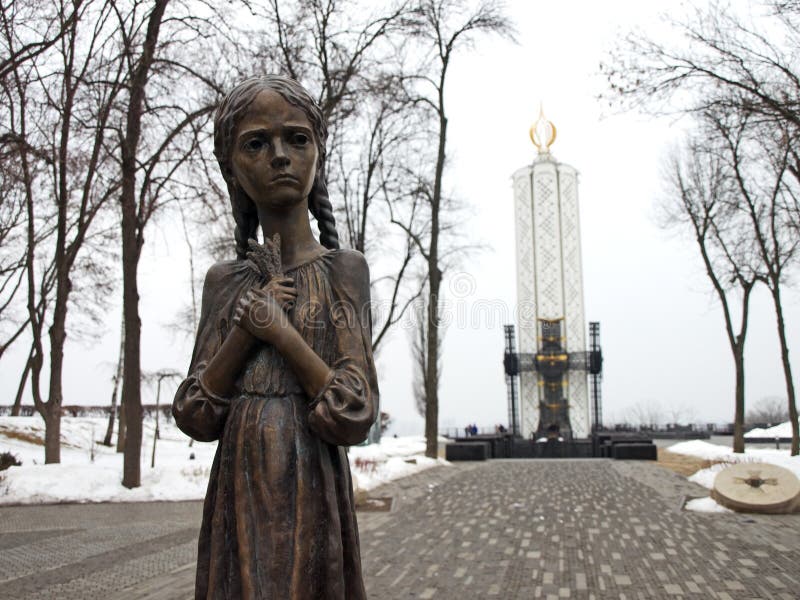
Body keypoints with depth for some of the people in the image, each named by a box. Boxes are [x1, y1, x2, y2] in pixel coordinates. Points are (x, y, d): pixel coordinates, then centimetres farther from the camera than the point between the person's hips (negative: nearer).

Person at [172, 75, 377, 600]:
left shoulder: (344, 268, -4)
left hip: (311, 495, -3)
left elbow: (354, 417, -10)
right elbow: (196, 418, 0)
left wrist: (280, 329, -15)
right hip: (235, 495, 3)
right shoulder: (224, 280, 6)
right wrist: (245, 330, -12)